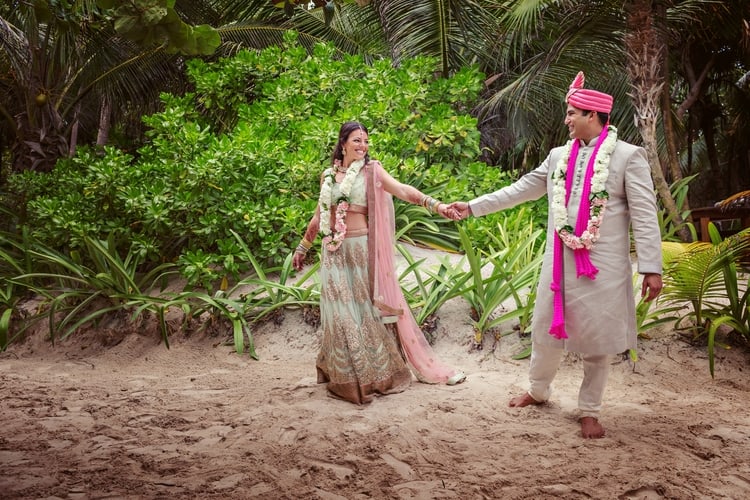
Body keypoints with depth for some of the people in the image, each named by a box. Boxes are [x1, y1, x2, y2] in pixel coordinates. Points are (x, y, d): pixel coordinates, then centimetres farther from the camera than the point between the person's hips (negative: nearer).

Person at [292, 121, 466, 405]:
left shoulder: (371, 171, 0)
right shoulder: (328, 176, 10)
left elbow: (403, 190, -14)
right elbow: (319, 217, 19)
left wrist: (435, 204, -28)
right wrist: (302, 248, 24)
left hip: (362, 249, -3)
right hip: (335, 253, 3)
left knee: (370, 306, 1)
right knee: (341, 311, 4)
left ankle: (378, 371, 12)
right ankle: (347, 377, 14)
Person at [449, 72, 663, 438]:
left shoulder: (629, 157, -6)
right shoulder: (558, 157, 9)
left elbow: (645, 216, -9)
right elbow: (519, 190, 14)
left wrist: (652, 267, -13)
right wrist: (472, 207, 12)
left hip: (603, 266, -4)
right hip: (559, 262, 5)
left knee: (597, 339, 6)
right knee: (547, 329, 15)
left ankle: (589, 411, 22)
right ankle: (538, 391, 38)